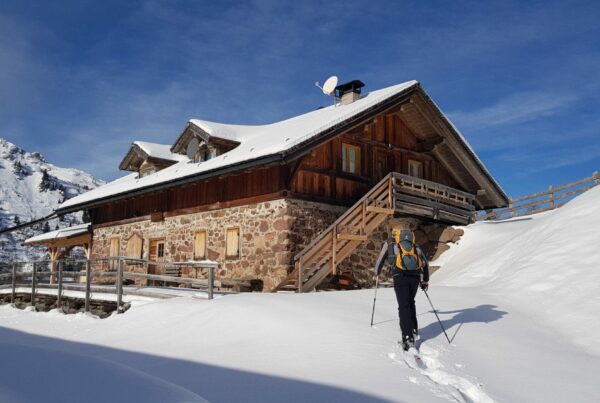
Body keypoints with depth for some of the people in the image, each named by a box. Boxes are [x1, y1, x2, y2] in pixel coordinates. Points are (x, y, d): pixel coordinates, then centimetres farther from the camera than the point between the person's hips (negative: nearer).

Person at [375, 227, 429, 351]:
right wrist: (425, 280, 33)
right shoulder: (415, 245, 27)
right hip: (415, 276, 3)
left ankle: (408, 337, -12)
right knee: (410, 302, 24)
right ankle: (413, 329, 21)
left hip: (400, 276, -3)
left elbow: (380, 260, 28)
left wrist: (377, 273, 46)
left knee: (404, 306, -3)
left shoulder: (389, 243, 20)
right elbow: (425, 263, 25)